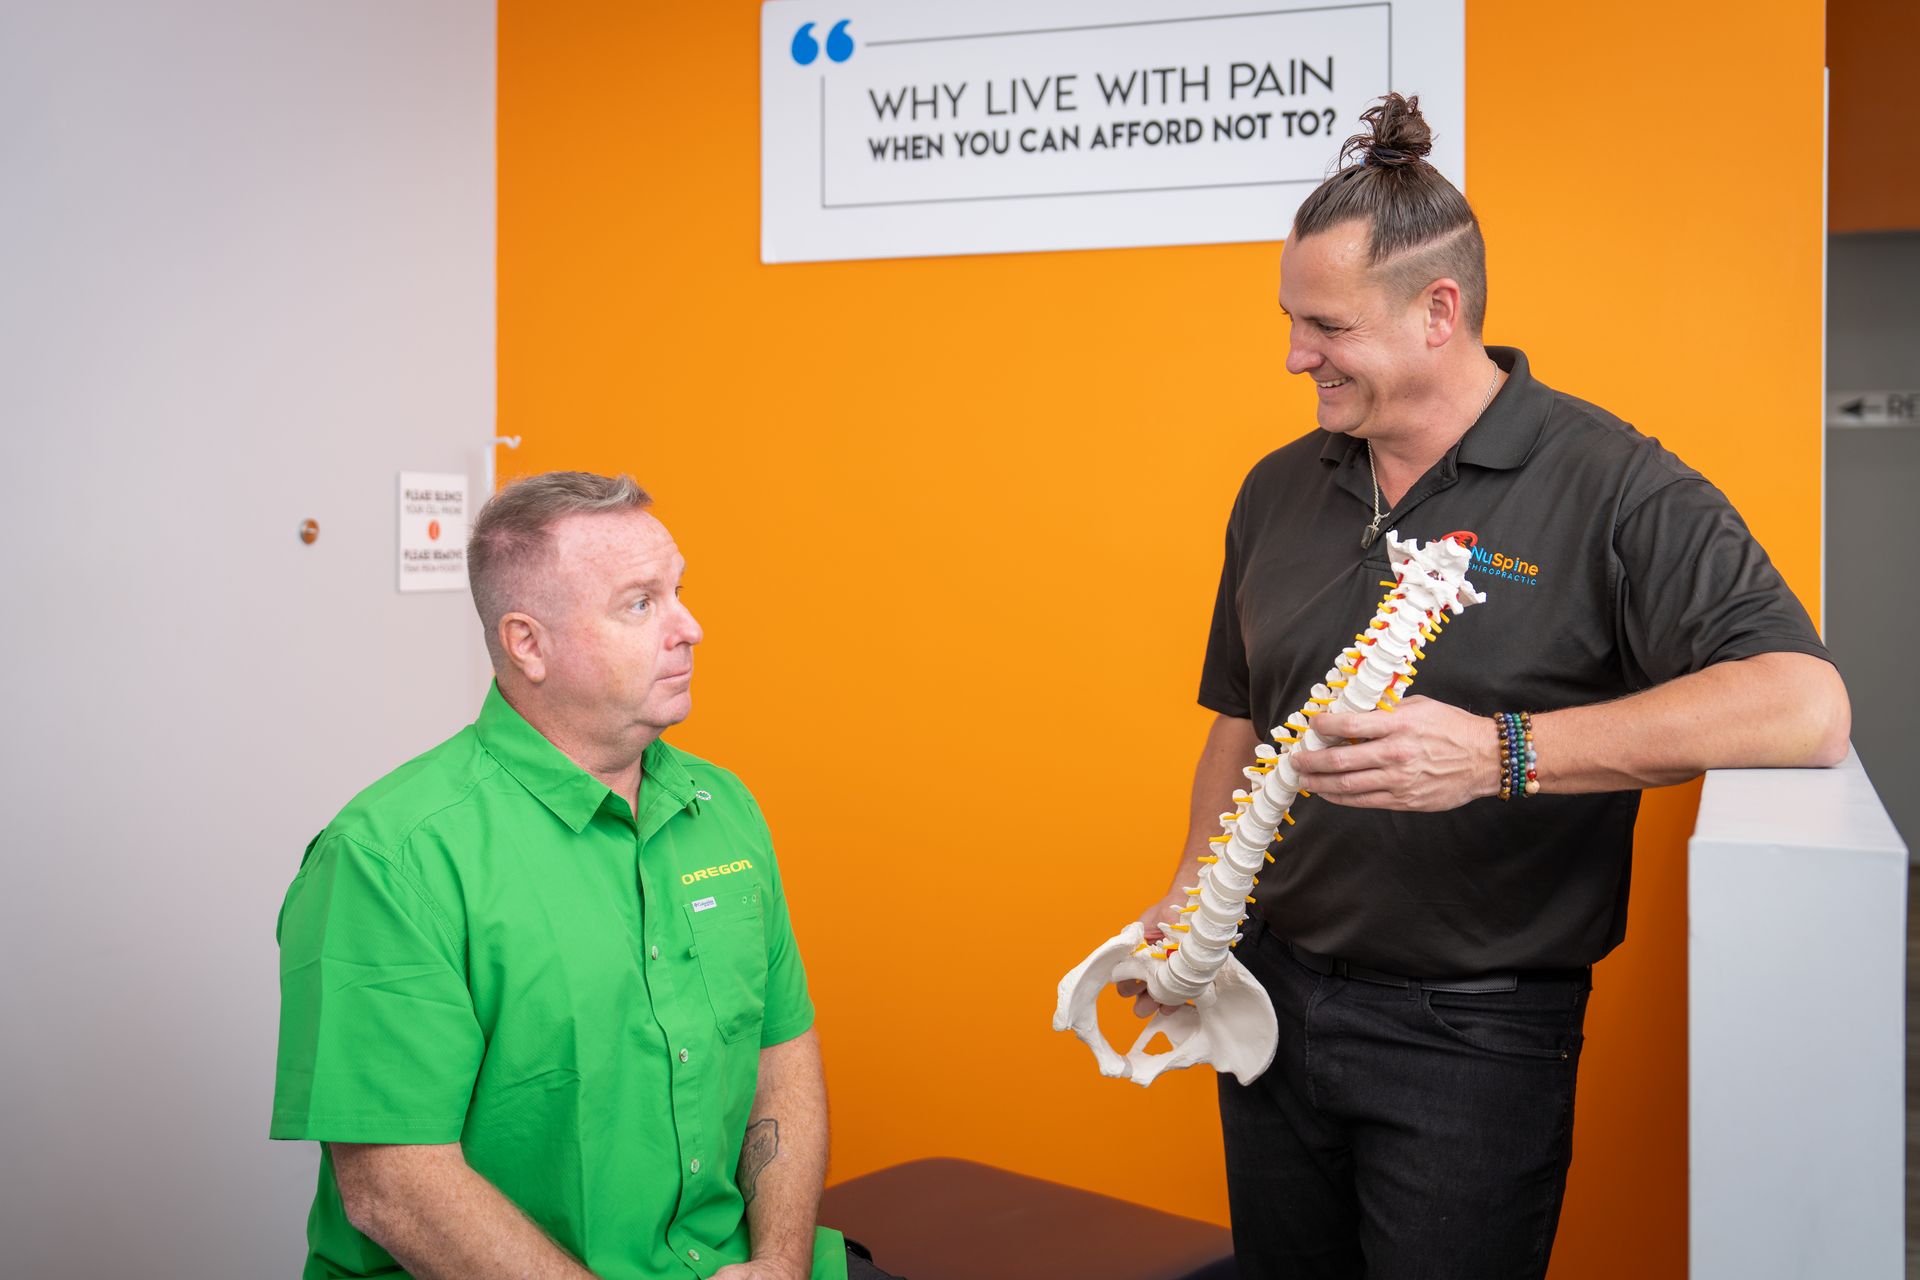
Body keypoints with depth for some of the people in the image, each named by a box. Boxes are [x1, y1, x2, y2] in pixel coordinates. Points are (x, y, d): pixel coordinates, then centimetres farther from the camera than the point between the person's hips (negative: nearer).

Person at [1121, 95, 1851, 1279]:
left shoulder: (1611, 489, -12)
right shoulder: (1278, 492, 7)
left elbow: (1806, 705, -24)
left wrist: (1500, 754, -31)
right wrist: (1194, 894, 1)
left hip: (1473, 1038, -5)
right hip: (1272, 999, 6)